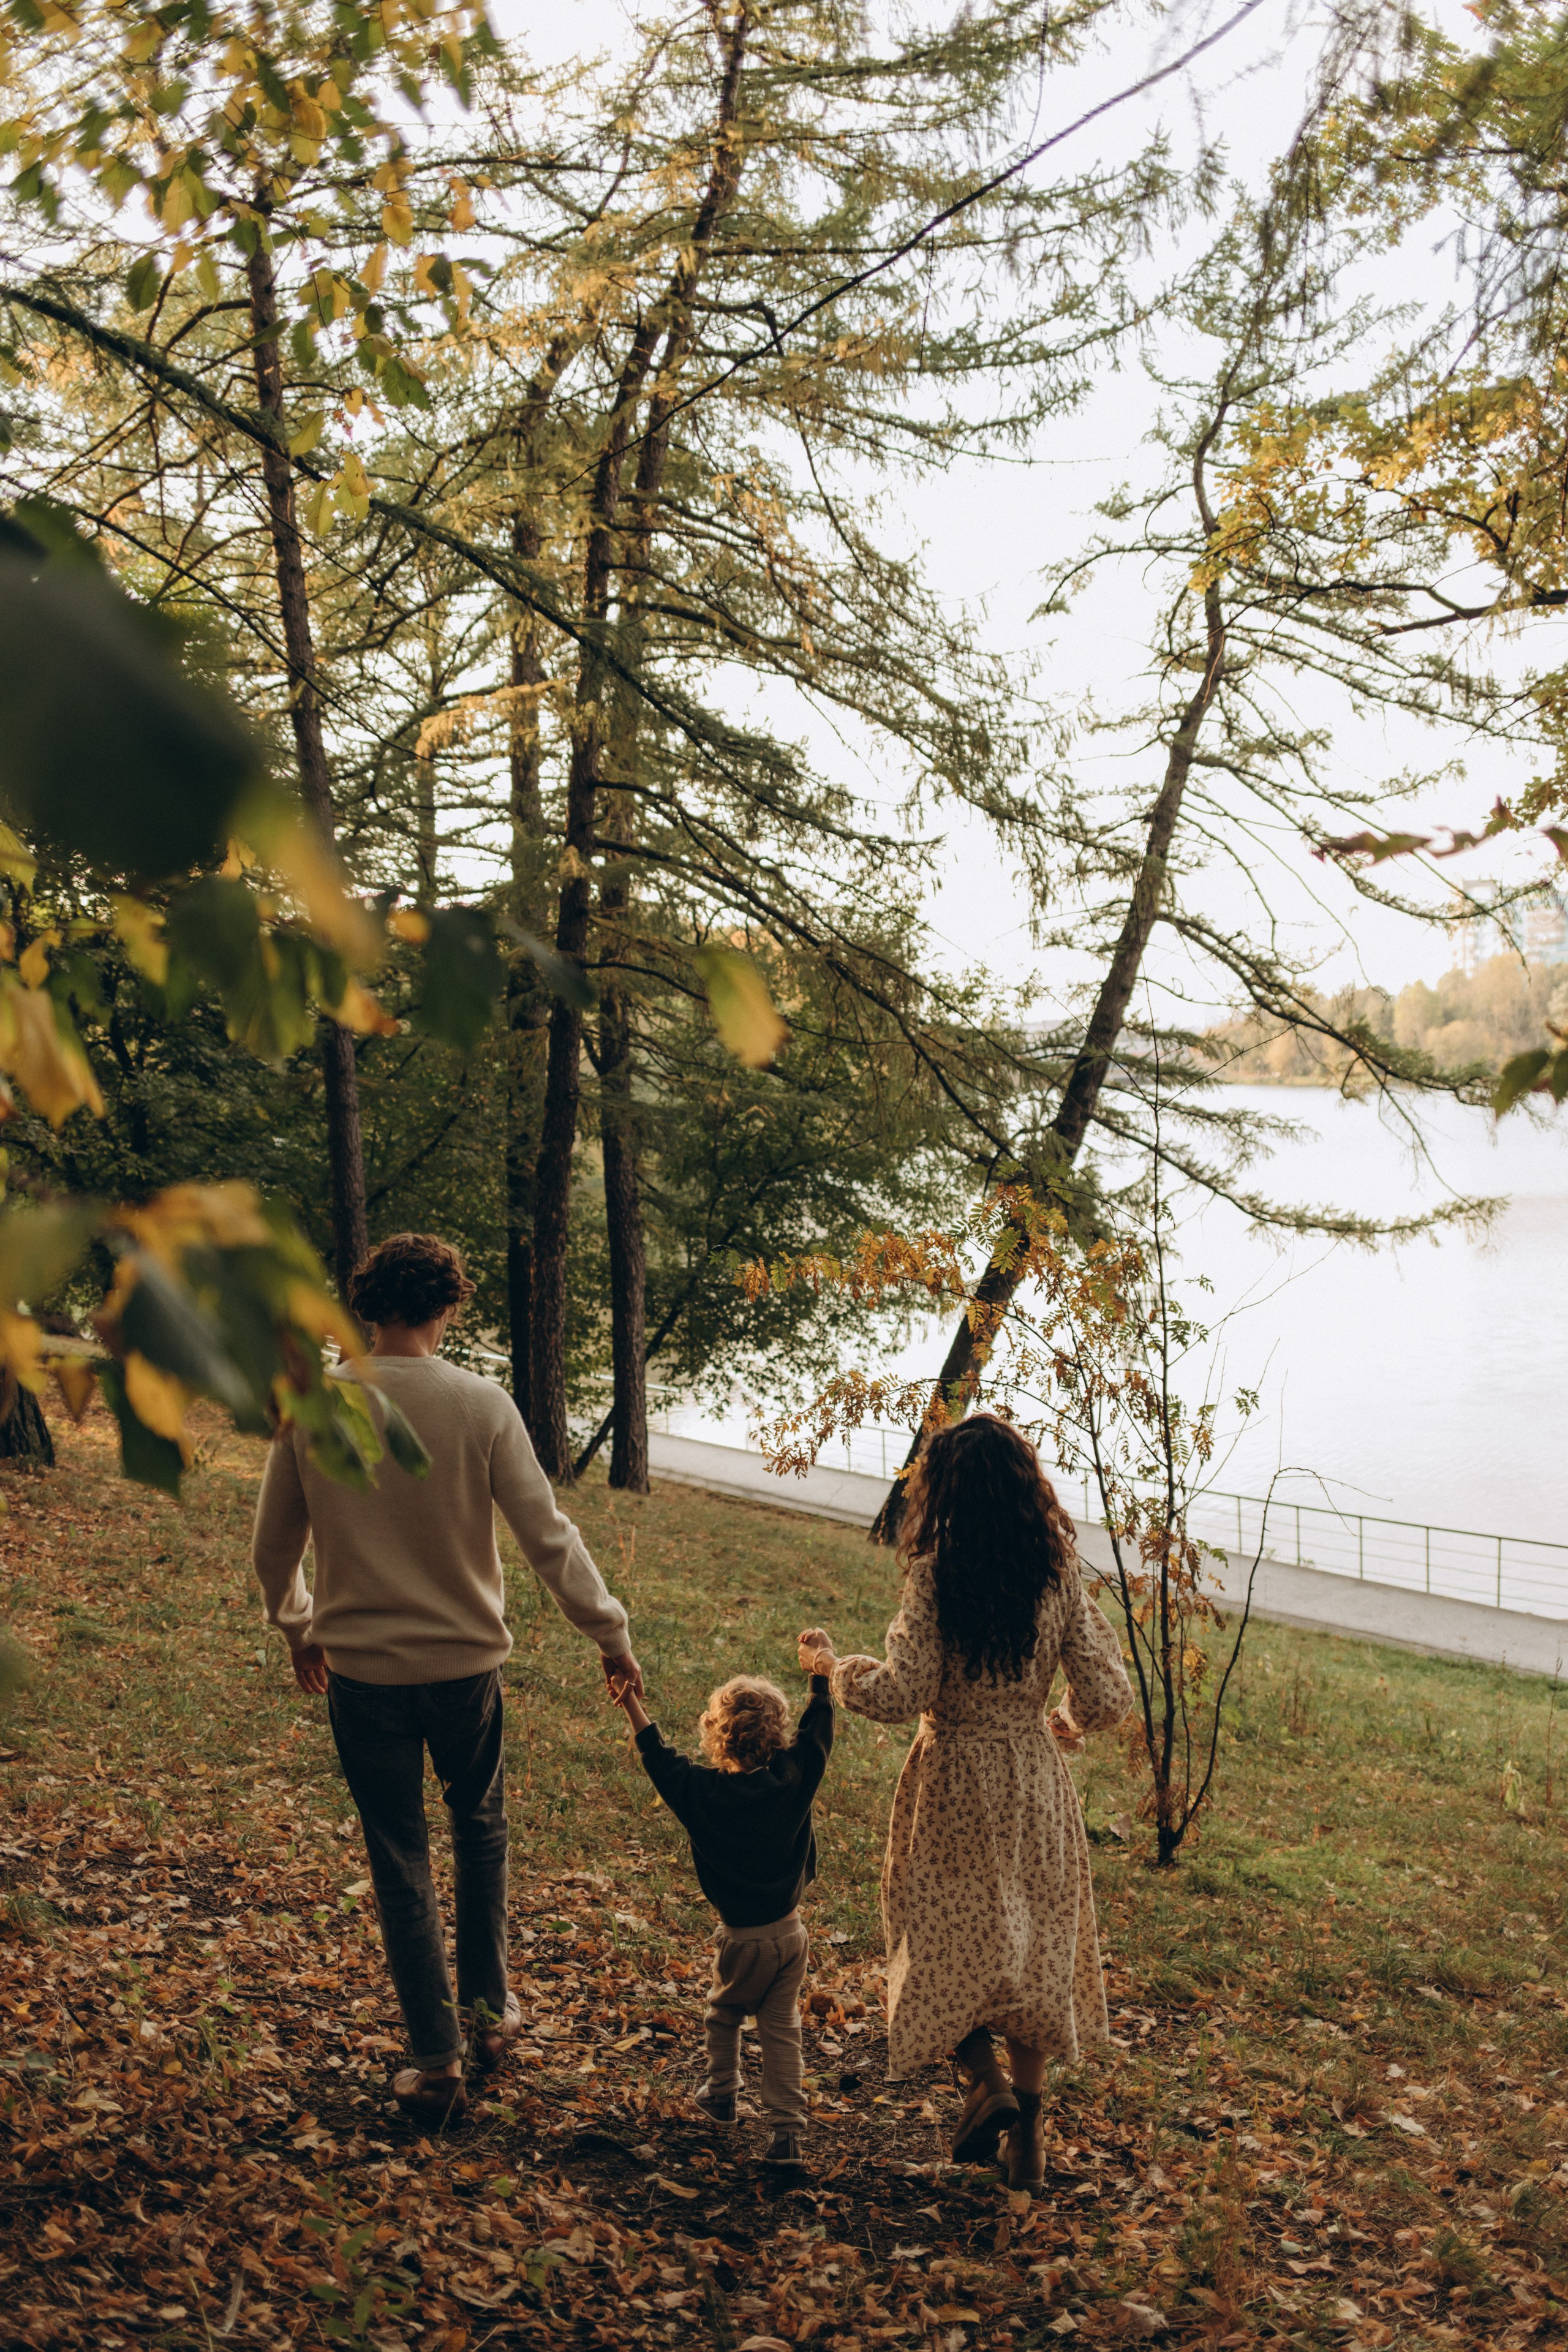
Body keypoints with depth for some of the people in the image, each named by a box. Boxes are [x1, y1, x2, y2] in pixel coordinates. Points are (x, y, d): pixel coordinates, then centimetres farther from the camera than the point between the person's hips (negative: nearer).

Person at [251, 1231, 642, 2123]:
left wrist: (299, 1628, 22)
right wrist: (610, 1632, 0)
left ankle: (437, 2059, 18)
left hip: (359, 1668, 1)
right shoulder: (481, 1404, -12)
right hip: (464, 1660, 0)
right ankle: (489, 2009, 31)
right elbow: (548, 1536, -11)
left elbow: (274, 1547, 4)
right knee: (482, 1829, 24)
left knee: (401, 1864, 12)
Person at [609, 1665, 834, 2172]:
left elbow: (658, 1756, -3)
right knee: (781, 2028, 10)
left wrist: (630, 1703, 6)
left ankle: (722, 2093, 41)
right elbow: (817, 1731, 1)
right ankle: (787, 2131, 4)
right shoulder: (793, 1778, -12)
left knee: (723, 2015, 24)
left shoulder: (703, 1791, -16)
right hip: (789, 1933, 2)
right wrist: (819, 1673, 12)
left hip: (742, 1939, -2)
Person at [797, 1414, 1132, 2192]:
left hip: (953, 1785, -3)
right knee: (1034, 1950, 16)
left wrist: (832, 1667, -3)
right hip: (1035, 1781, 3)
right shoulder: (1057, 1575, -6)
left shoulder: (935, 1576, -16)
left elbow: (900, 1695, -20)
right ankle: (1026, 2132, 22)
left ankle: (985, 2080, -3)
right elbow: (1107, 1697, -6)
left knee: (944, 1945, 16)